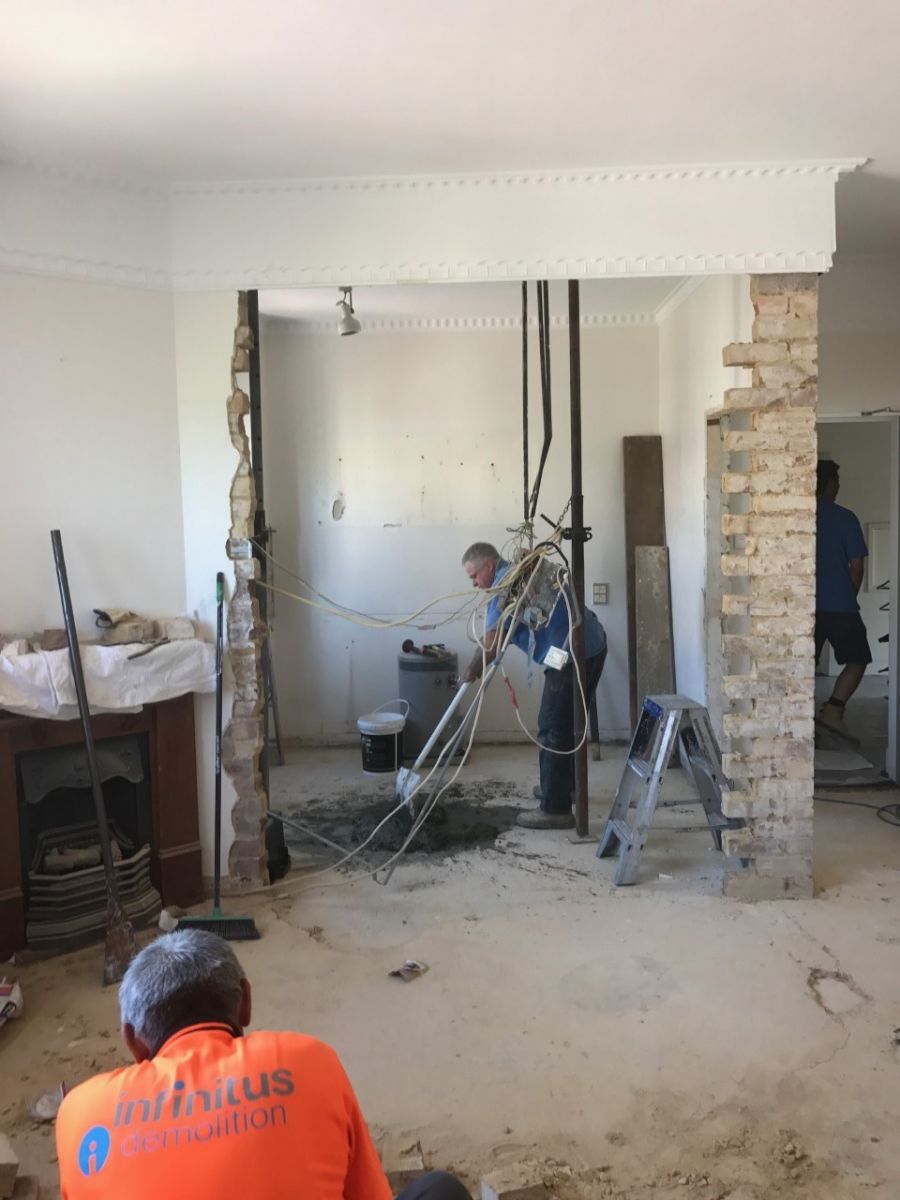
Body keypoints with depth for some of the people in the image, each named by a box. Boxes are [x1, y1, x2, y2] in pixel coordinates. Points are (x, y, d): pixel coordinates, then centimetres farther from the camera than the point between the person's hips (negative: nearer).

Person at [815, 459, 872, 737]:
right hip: (839, 605, -3)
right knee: (857, 660, 9)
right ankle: (832, 711, -6)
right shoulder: (845, 518, -5)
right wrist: (848, 598, 11)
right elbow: (856, 566, -5)